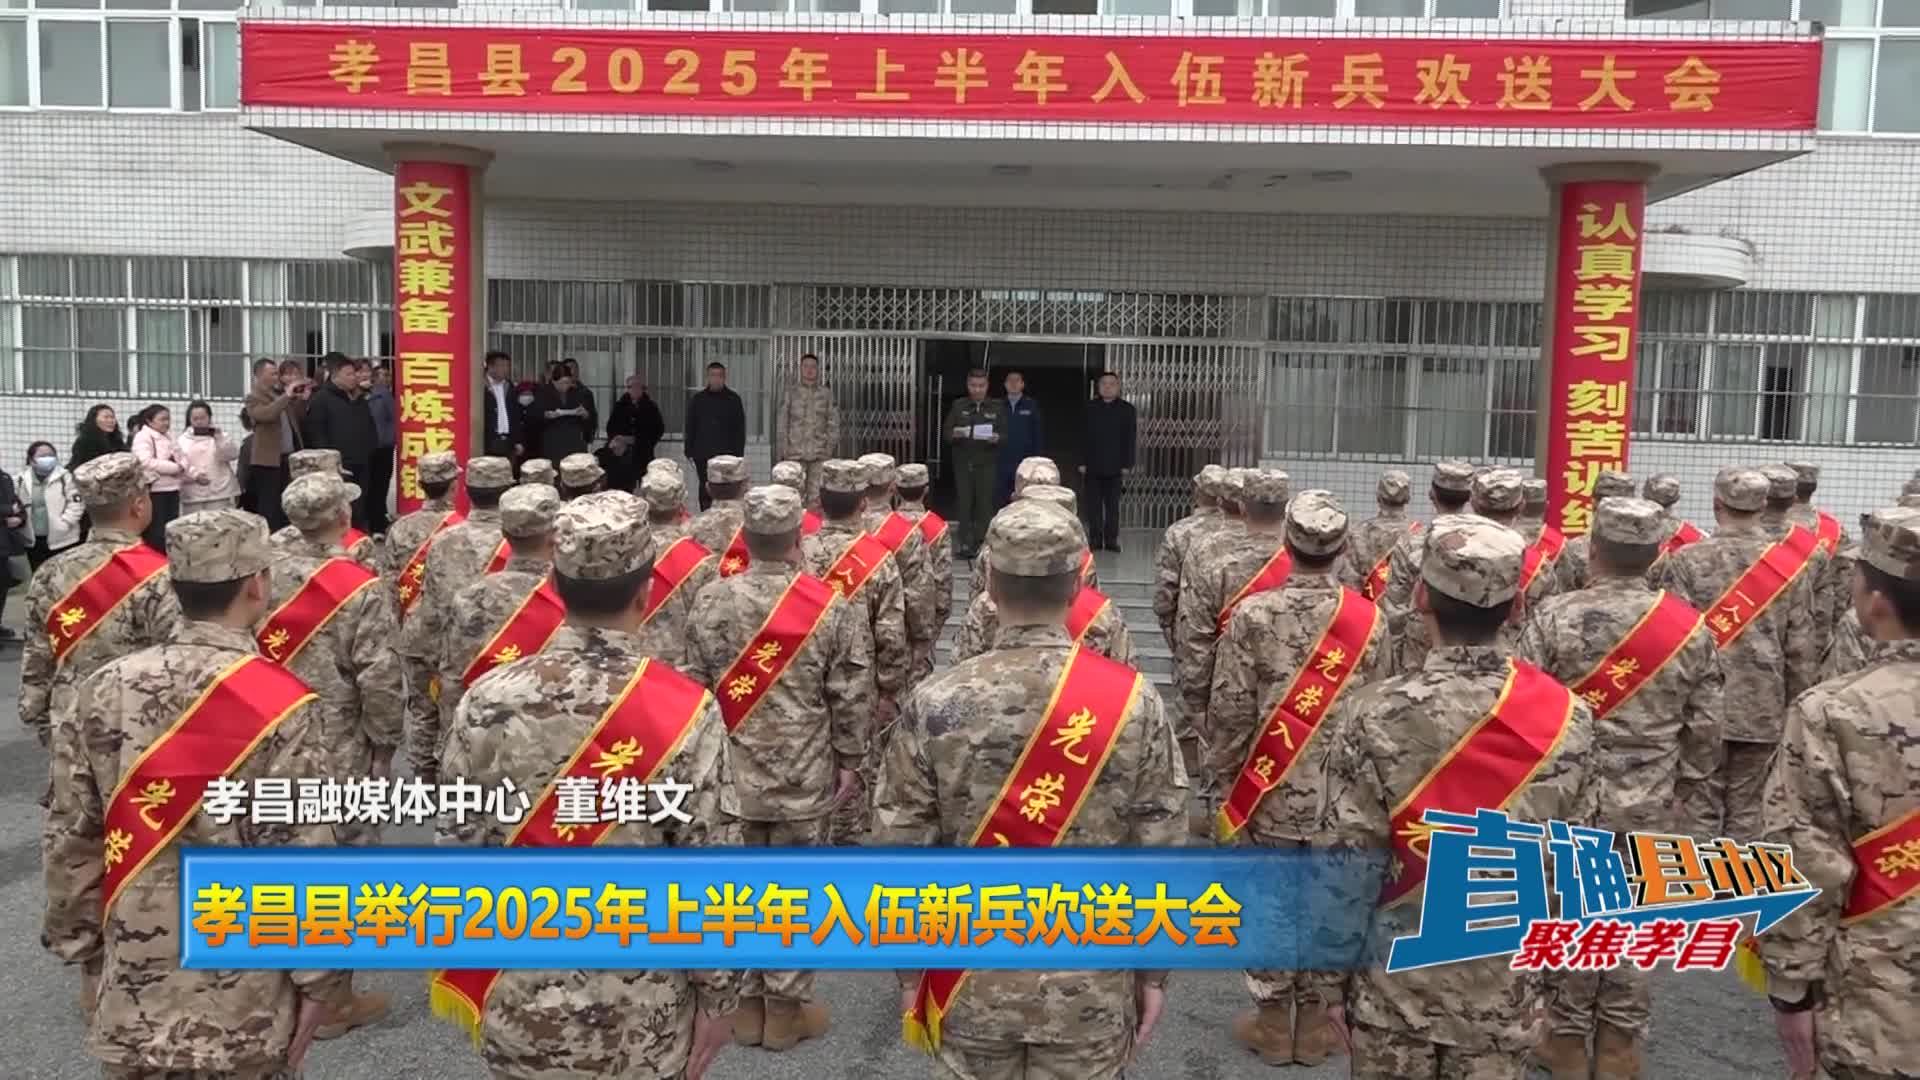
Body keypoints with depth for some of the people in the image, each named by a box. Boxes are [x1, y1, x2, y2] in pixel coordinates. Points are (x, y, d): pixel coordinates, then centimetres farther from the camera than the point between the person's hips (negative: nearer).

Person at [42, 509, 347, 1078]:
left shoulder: (103, 690, -2)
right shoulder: (278, 706, -17)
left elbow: (68, 841, 4)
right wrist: (322, 981, -6)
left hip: (131, 999, 4)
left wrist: (84, 950, 16)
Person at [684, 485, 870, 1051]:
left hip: (728, 775, 2)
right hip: (804, 780, -2)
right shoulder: (831, 607, -10)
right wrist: (849, 763, 6)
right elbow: (851, 695, -7)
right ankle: (786, 1006, 21)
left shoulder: (710, 602, -5)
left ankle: (743, 1002, 25)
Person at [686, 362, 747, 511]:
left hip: (727, 454, -2)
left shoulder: (733, 400, 5)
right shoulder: (697, 399, 9)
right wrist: (689, 452, 5)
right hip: (702, 455, 2)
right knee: (705, 492, 4)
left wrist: (738, 453, -3)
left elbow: (740, 430, 4)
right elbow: (689, 428, 12)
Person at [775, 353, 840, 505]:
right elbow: (782, 423, 7)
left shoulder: (827, 394, 8)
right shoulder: (789, 393, 7)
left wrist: (832, 447, 1)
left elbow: (833, 423, 8)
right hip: (795, 453, 0)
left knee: (816, 497, -1)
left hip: (820, 453, 0)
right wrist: (781, 451, 1)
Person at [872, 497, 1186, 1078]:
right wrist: (1154, 973, 6)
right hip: (1092, 990, 0)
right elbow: (1159, 856, -6)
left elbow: (903, 854, -6)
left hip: (971, 986, 0)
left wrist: (911, 973, 7)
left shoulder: (934, 704, -13)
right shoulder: (1134, 701, -13)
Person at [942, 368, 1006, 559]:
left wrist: (996, 438, -19)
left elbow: (1005, 434, 3)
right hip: (962, 462, 1)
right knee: (963, 503, -1)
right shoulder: (958, 406, 8)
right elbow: (946, 431, 6)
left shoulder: (997, 407, 7)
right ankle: (965, 544, 4)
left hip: (987, 463, -1)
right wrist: (954, 433, -16)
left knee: (984, 503, -3)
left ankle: (982, 545, 4)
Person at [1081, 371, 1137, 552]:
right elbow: (1083, 436, 4)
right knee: (1094, 504, 4)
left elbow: (1129, 439, 2)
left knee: (1112, 504, 2)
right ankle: (1095, 539, 8)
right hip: (1093, 465, 1)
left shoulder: (1126, 409, 4)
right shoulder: (1089, 408, 5)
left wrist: (1127, 464, -5)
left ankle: (1111, 540, 5)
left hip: (1114, 466, -1)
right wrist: (1081, 462, -2)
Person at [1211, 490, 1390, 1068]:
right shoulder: (1370, 620, -6)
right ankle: (1316, 1020, 26)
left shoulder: (1253, 614, -13)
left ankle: (1273, 1022, 23)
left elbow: (1228, 710, -10)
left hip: (1268, 793, -2)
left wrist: (1224, 779, 3)